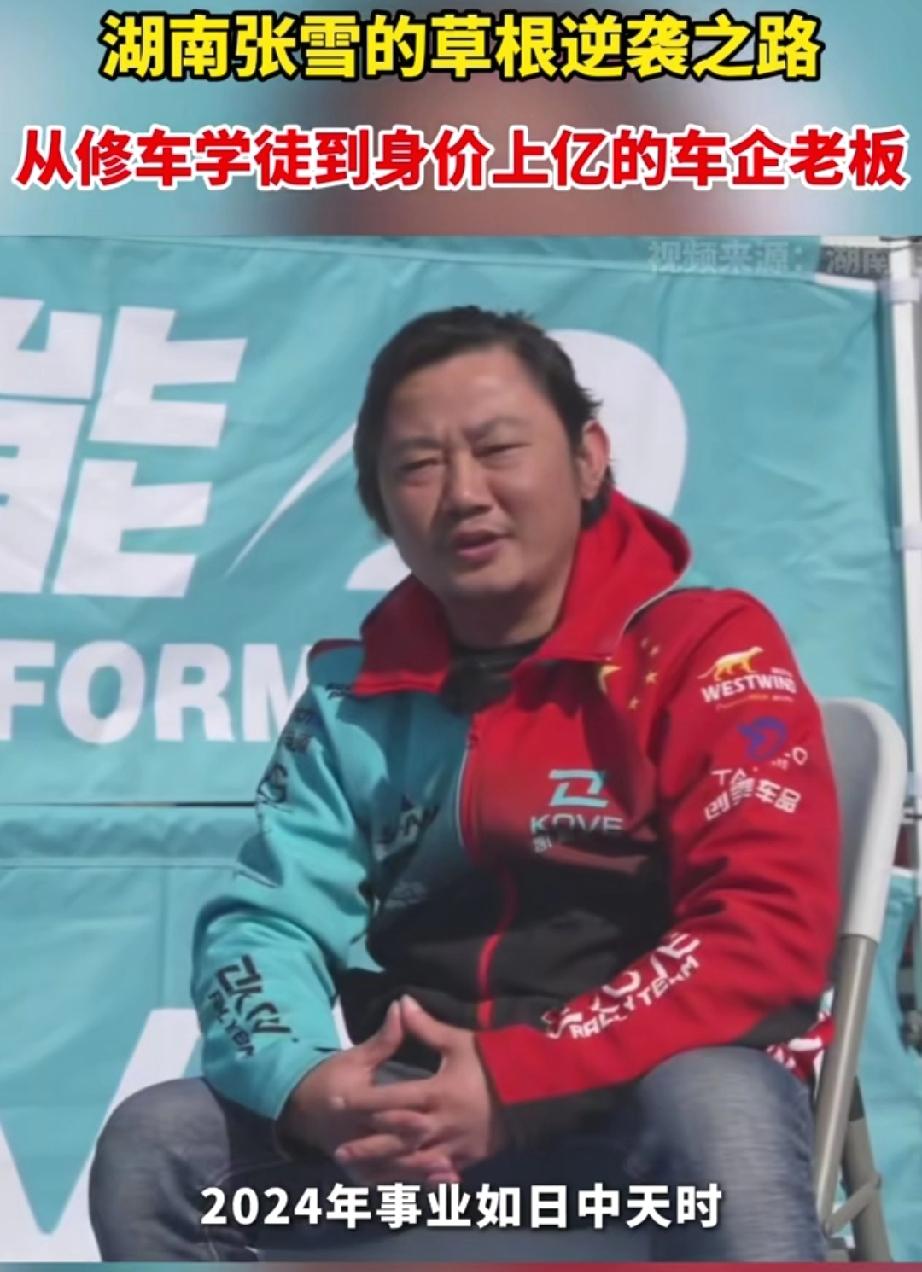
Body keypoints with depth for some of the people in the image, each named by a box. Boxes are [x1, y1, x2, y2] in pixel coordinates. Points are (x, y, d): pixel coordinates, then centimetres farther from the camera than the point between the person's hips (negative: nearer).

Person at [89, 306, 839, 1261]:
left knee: (713, 1109, -37)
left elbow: (768, 932, -17)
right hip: (420, 1102, 5)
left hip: (653, 1092, -4)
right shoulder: (355, 693, 7)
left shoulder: (704, 648, -8)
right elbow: (265, 918, 2)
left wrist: (518, 1083, -26)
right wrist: (300, 1083, -21)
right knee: (152, 1148, -12)